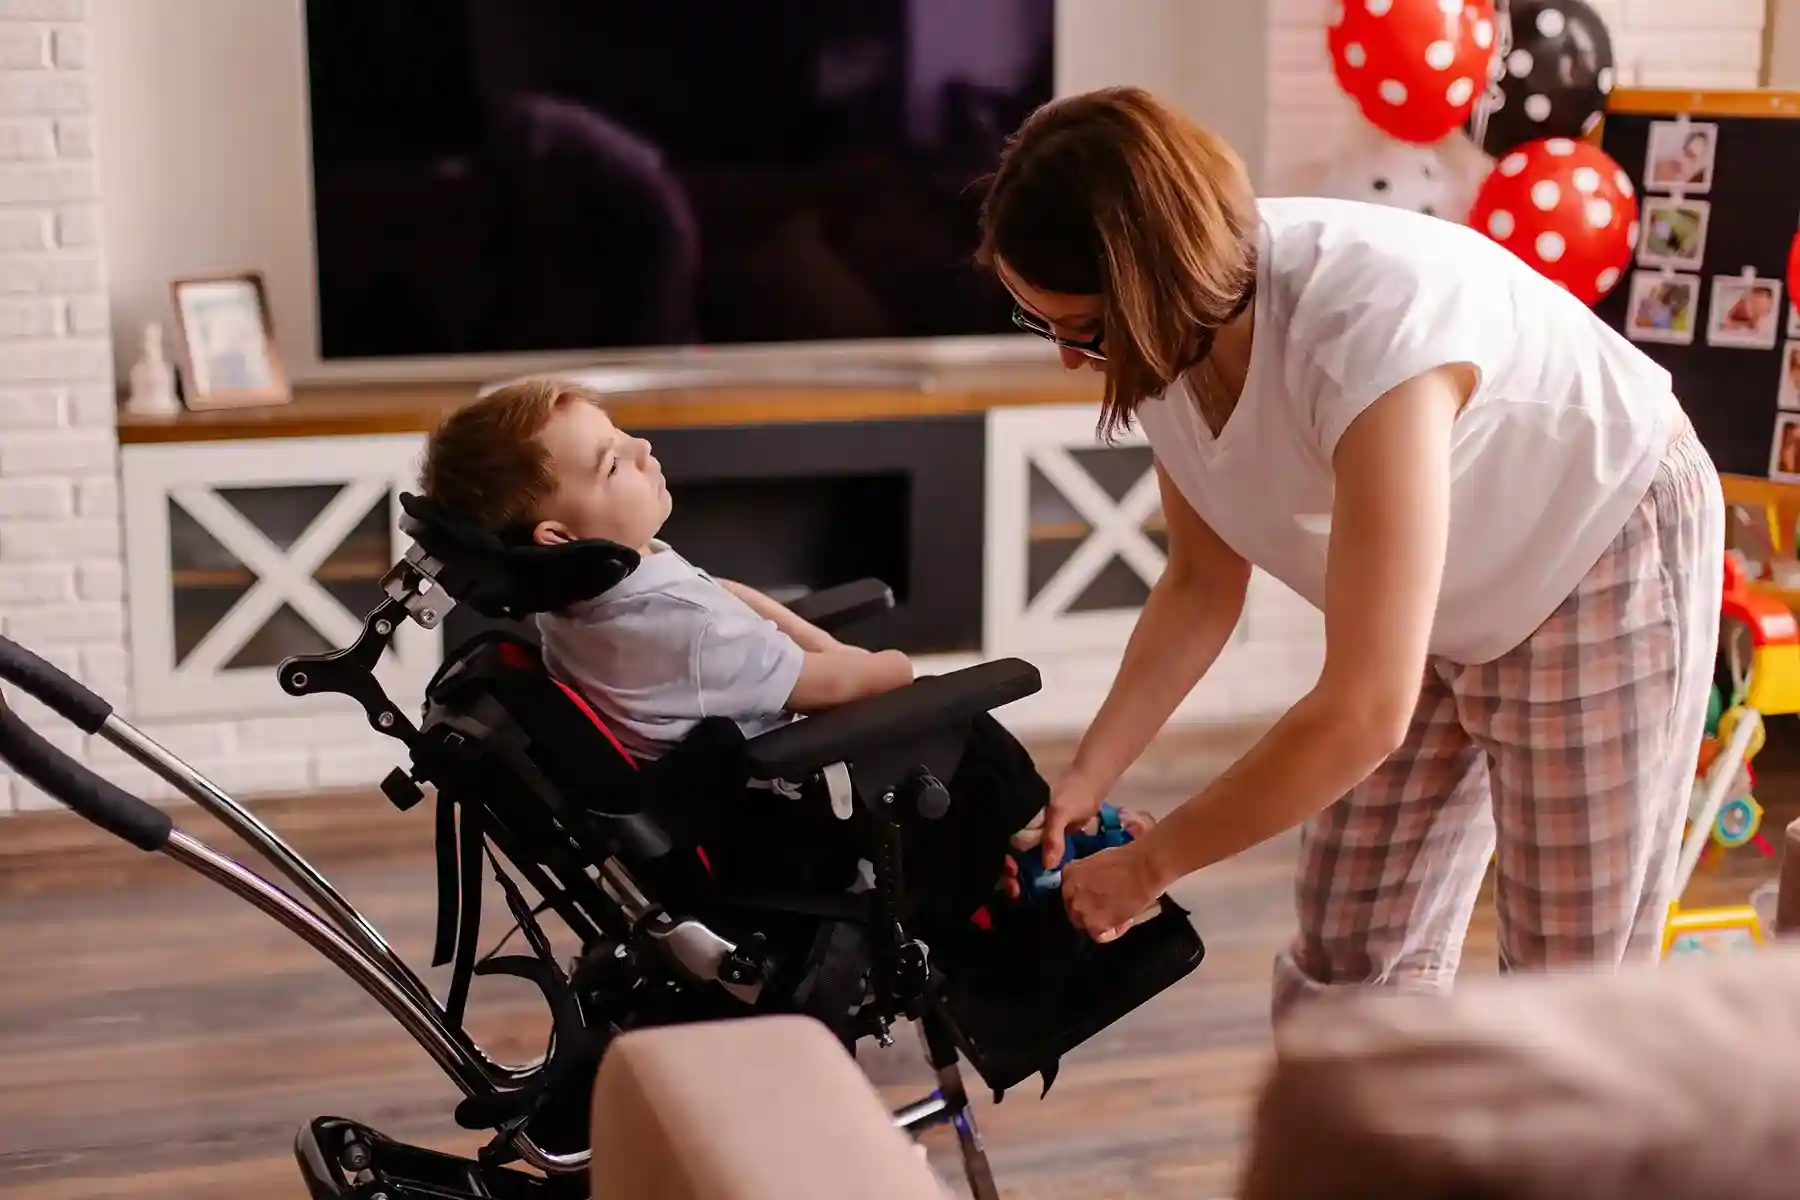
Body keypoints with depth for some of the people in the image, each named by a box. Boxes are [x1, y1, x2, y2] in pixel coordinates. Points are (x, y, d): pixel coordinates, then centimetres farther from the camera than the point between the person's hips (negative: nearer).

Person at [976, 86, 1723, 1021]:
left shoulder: (1365, 338, -39)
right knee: (1347, 956, 5)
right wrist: (1089, 775, -12)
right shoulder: (1168, 336, -16)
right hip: (1436, 599, 7)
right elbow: (1202, 585, 0)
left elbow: (1364, 711, -37)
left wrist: (1148, 863, -27)